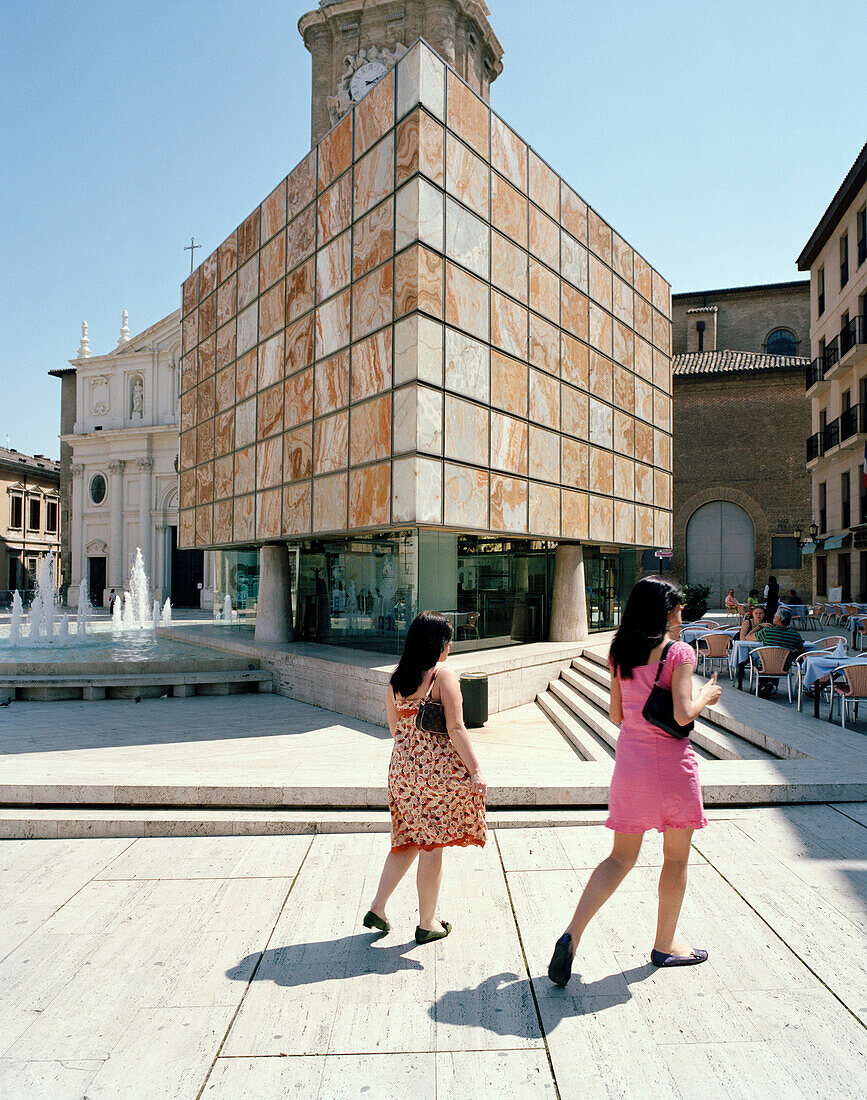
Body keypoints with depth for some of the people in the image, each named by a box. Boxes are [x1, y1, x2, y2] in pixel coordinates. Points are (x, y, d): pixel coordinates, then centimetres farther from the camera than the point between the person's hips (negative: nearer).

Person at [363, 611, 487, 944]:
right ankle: (427, 924, 20)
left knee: (409, 841, 20)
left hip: (403, 767, 6)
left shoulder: (396, 680, 7)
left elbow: (394, 728, 13)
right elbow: (455, 729, -17)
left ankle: (377, 909, 21)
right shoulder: (444, 675, -12)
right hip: (439, 769, -6)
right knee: (432, 847, 7)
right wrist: (475, 771, -13)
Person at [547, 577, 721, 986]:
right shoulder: (679, 651, -11)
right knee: (676, 858, 16)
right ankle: (664, 946, 30)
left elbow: (616, 714, 8)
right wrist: (706, 696, 1)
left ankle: (571, 934, 2)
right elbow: (682, 713, -18)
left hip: (629, 762, 5)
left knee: (621, 857, 14)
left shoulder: (620, 653, 5)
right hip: (671, 761, -5)